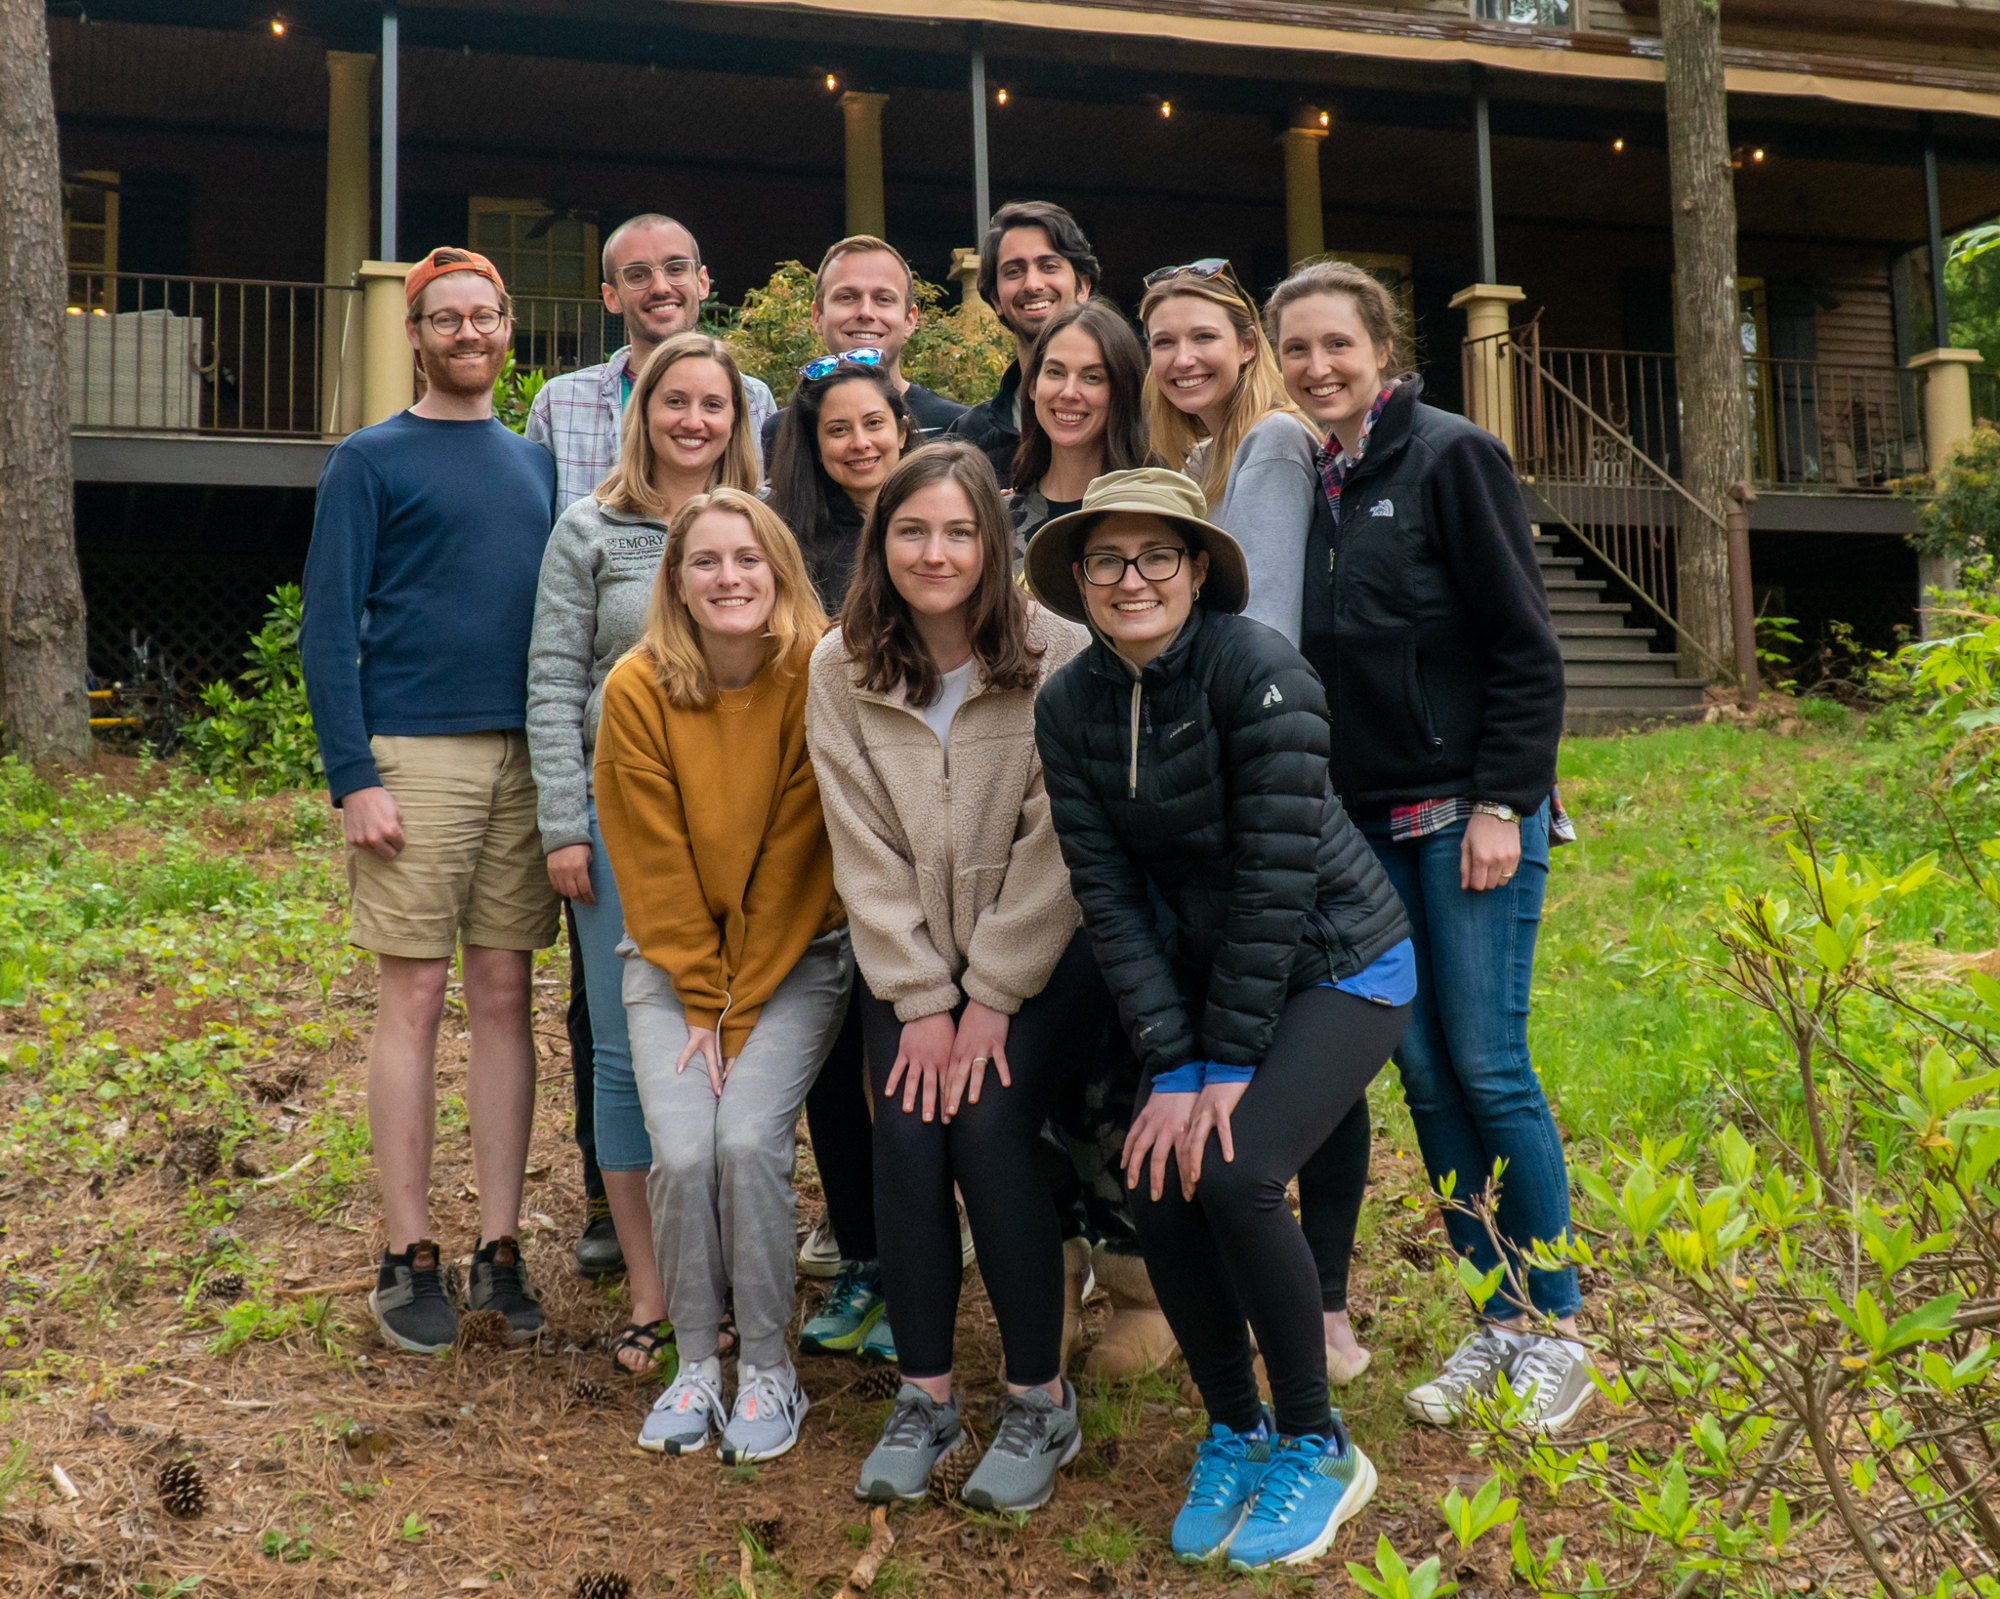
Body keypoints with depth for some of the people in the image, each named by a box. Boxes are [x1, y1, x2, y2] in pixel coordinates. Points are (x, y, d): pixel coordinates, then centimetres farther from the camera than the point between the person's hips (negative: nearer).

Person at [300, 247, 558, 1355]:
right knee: (414, 1000, -1)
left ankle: (500, 1248, 12)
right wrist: (353, 777, -13)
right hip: (413, 755, -4)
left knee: (503, 996, 5)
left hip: (525, 759, 4)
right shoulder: (370, 460, 2)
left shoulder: (535, 463, 17)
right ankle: (409, 1257, 7)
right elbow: (328, 629, -4)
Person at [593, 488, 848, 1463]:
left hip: (797, 956, -1)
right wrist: (699, 1001, -8)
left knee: (748, 1139, -19)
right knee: (682, 1152, -16)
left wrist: (742, 1005, -12)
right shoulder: (637, 689, -9)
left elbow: (794, 855, -12)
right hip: (673, 961, 2)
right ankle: (696, 1360, 7)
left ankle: (769, 1369, 0)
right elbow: (654, 864, -6)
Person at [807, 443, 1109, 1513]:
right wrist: (921, 1001, -9)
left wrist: (993, 997, -14)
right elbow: (864, 852, -4)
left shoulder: (1059, 658, -12)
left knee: (988, 1125, -19)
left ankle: (1041, 1402, -2)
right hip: (908, 960, 3)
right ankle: (925, 1396, 4)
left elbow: (1053, 848, -13)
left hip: (1045, 947, -3)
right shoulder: (841, 669, -3)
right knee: (906, 1138, -14)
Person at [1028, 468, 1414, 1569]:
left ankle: (1315, 1447, 2)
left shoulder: (1257, 671, -21)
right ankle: (1234, 1429, 15)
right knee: (1157, 1182, -11)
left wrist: (1228, 1065, -19)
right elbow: (1109, 895, -6)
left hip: (1337, 967, -5)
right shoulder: (1069, 706, -4)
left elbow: (1275, 876, -22)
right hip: (1199, 974, 5)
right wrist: (1172, 1066, -13)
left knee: (1235, 1173, -22)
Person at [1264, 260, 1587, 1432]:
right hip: (1372, 823, 6)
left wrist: (1502, 802, -14)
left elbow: (1526, 646, -9)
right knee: (1425, 1073, 7)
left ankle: (1558, 1329, 9)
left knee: (1490, 1067, -5)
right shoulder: (1314, 484, 12)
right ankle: (1497, 1322, 18)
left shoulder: (1452, 458, -6)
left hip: (1471, 810, -6)